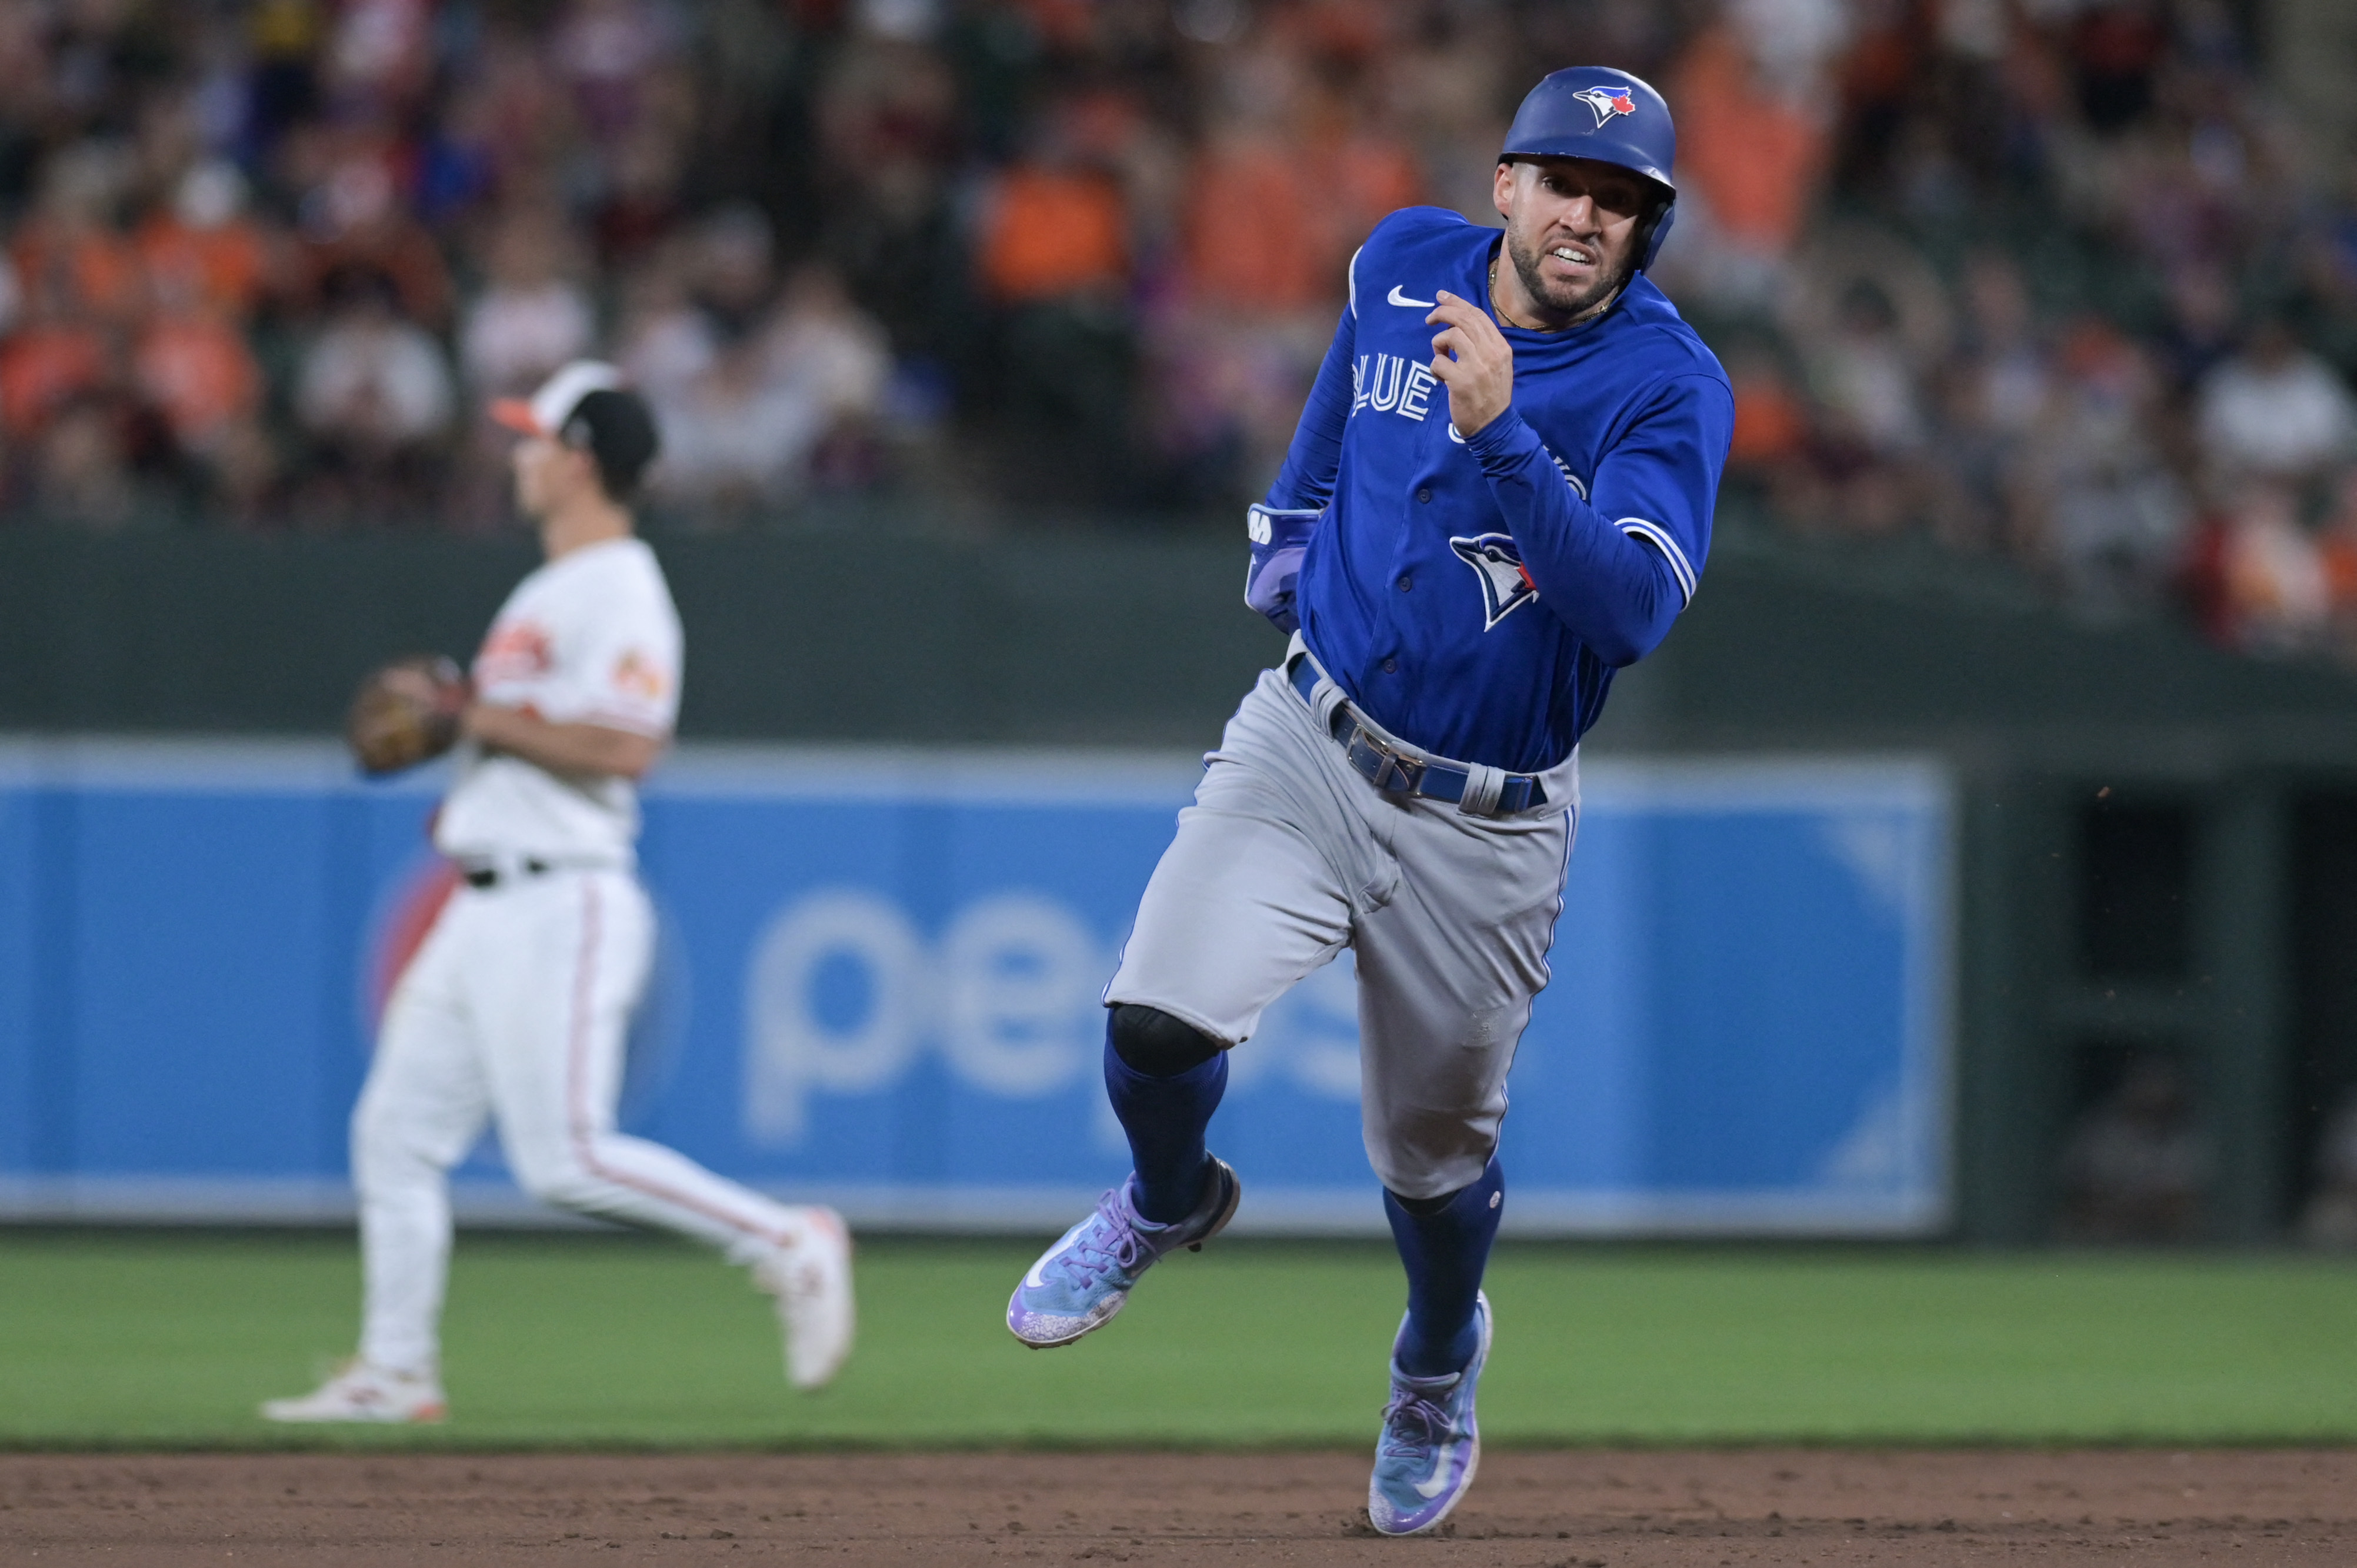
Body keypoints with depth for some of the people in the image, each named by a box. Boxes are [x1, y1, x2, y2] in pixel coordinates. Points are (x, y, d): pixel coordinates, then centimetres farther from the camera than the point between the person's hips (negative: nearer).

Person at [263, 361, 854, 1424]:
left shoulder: (622, 591, -13)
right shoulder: (547, 592, 19)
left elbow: (625, 747, -24)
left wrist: (484, 720, -17)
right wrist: (473, 799, 13)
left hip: (561, 907, -10)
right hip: (484, 911, 10)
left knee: (566, 1159, -14)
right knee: (396, 1132, 6)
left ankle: (783, 1243, -4)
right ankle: (395, 1373, 8)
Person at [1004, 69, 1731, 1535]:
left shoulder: (1674, 388, -17)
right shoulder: (1405, 265, -3)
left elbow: (1631, 609, -32)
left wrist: (1498, 434, -40)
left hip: (1486, 830, -2)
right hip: (1310, 750, 2)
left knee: (1434, 1151, 12)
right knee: (1159, 1016, -20)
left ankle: (1439, 1361, 46)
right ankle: (1168, 1201, 15)